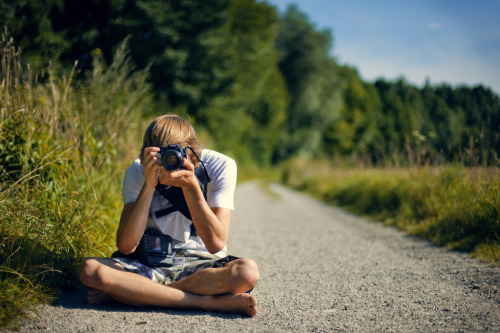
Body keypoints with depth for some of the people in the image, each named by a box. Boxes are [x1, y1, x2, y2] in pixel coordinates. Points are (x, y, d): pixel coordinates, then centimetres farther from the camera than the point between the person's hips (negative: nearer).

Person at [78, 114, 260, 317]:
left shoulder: (220, 166, -12)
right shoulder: (138, 171, -9)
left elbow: (216, 243, -18)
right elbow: (125, 246, -18)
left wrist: (191, 186, -28)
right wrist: (149, 186, -26)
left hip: (202, 266, 0)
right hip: (151, 266, 1)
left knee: (248, 271, -34)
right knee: (90, 269, -28)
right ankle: (213, 303, -27)